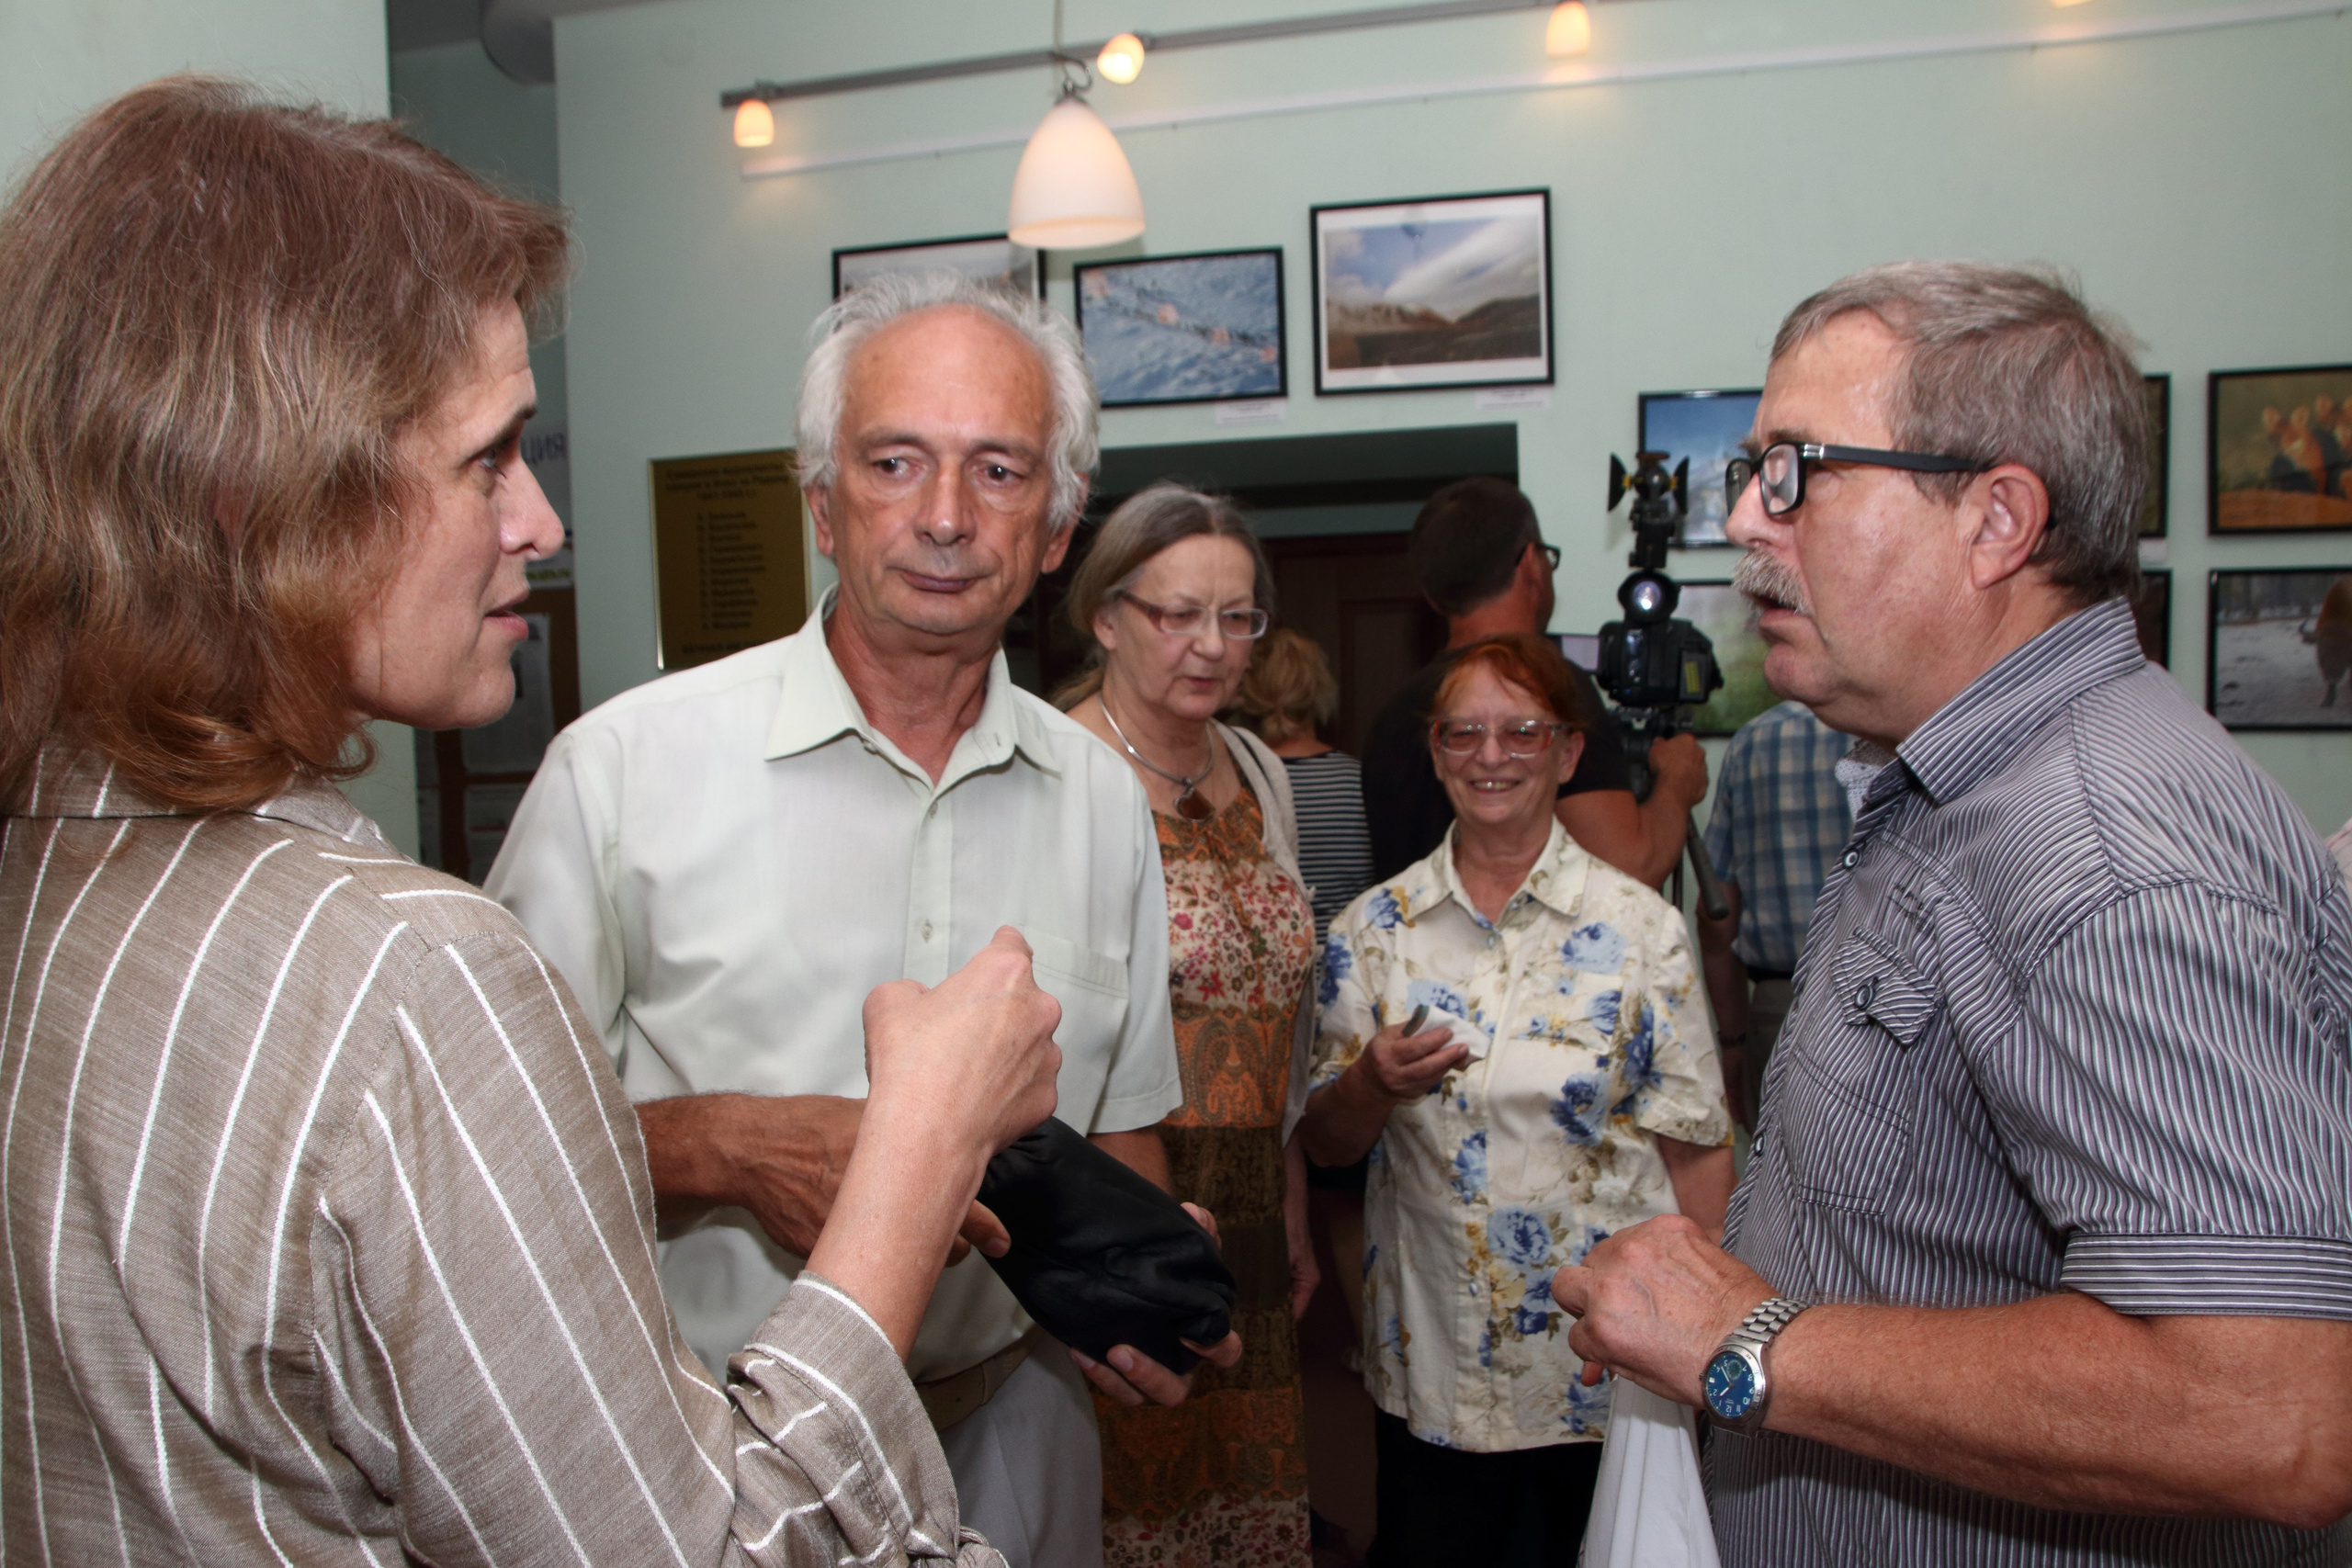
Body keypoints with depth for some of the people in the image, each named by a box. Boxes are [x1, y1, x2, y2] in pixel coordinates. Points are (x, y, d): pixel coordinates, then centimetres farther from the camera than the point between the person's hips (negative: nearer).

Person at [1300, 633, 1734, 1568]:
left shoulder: (1641, 928, -7)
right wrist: (1373, 1082, -18)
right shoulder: (1373, 929, -1)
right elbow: (1325, 1142, 2)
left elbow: (1696, 1150, -4)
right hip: (1428, 1359, 2)